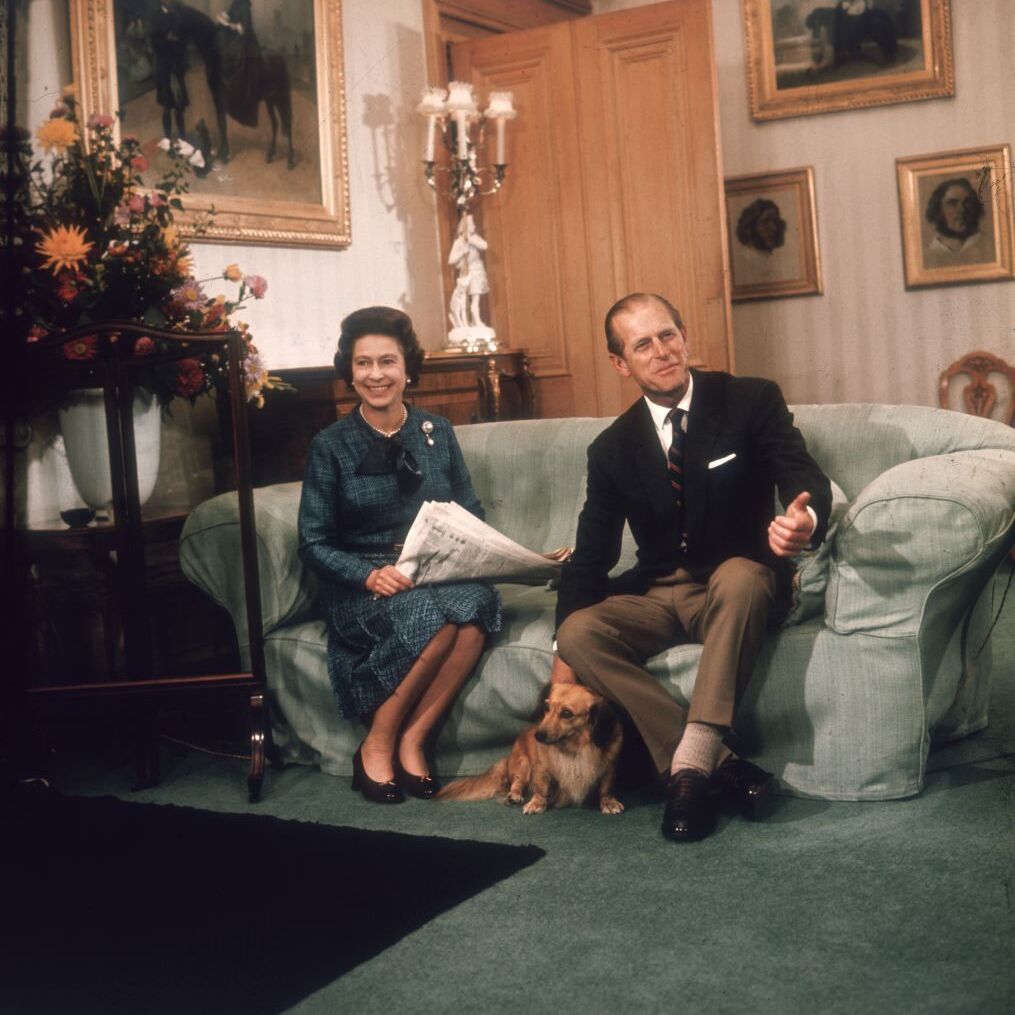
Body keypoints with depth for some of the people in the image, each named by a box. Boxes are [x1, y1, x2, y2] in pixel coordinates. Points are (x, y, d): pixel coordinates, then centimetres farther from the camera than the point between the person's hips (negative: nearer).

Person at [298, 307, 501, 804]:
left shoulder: (436, 432, 10)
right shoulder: (330, 445, 1)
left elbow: (471, 515, 15)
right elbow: (313, 543, -1)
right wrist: (370, 574, -19)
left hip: (438, 576, 3)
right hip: (362, 588, -3)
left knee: (477, 600, -33)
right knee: (429, 615, -35)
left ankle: (412, 739, -21)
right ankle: (377, 743, -16)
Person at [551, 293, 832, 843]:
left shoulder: (752, 400, -3)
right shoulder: (612, 448, 5)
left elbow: (807, 480, -14)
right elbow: (590, 554, 7)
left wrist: (806, 519, -41)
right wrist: (565, 651, -7)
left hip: (739, 585, -3)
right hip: (658, 595, 3)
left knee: (740, 574, -38)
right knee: (579, 632, -26)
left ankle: (689, 764, -36)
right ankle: (719, 763, -27)